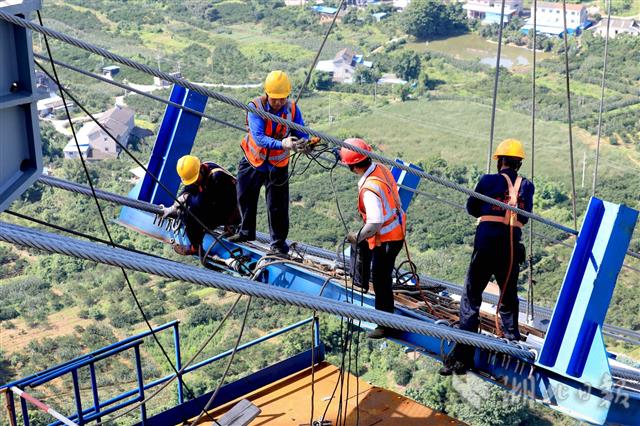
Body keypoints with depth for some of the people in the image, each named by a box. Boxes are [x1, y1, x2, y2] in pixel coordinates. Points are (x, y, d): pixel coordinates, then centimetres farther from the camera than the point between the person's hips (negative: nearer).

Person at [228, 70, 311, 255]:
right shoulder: (255, 107, -22)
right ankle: (247, 232, 42)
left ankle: (279, 242, 19)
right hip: (253, 162, 1)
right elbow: (258, 137, -33)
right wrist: (281, 144, -49)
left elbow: (301, 134, -15)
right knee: (245, 198, 17)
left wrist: (302, 144, -41)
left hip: (277, 167, 0)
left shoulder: (292, 109, -14)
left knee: (277, 206, 0)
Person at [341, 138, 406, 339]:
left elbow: (374, 224, -36)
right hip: (395, 228, 10)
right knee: (360, 244, 32)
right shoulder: (380, 168, -5)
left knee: (381, 280, 4)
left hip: (386, 239, -10)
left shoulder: (369, 189, -33)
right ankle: (361, 282, 52)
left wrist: (357, 237, -17)